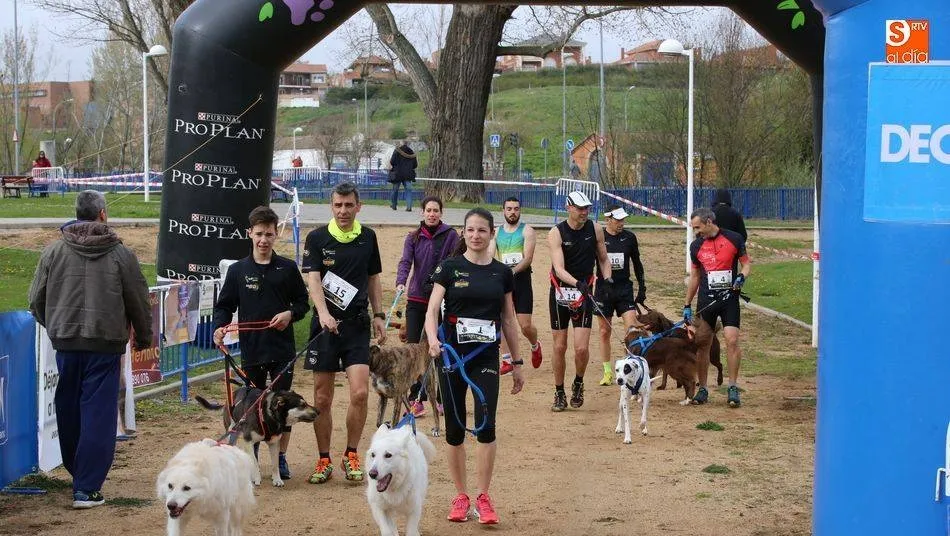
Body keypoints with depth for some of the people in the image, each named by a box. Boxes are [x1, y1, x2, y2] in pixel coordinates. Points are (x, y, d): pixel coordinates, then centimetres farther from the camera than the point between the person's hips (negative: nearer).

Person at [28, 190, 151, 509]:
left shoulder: (53, 251, 1)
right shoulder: (120, 253, -4)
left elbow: (36, 300, 7)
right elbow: (139, 300, 3)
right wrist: (144, 337, 20)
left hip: (65, 342, 3)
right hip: (105, 344, -3)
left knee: (69, 411, 17)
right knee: (98, 414, -1)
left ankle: (76, 470, 31)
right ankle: (87, 488, -5)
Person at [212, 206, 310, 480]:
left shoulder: (287, 268, 3)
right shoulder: (238, 270, 3)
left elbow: (303, 302, 10)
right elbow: (224, 305, 6)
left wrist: (290, 314, -10)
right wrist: (220, 327, -12)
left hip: (282, 348, 0)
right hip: (251, 350, 0)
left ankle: (281, 457, 14)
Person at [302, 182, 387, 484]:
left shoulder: (368, 238, 8)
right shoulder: (317, 238, -1)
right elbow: (313, 280, -11)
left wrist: (378, 315, 12)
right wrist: (323, 312, -27)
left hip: (357, 324, 1)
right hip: (326, 324, -1)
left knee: (360, 392, -11)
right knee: (322, 397, 3)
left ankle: (351, 455, 7)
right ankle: (324, 460, 16)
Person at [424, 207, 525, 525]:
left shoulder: (501, 273, 6)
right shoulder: (450, 268, 0)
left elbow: (508, 320, 12)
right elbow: (432, 309, -7)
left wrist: (517, 362, 12)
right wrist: (433, 339, -27)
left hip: (486, 358, 0)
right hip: (452, 356, 0)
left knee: (486, 425, -12)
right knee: (454, 428, 5)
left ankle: (482, 497, -1)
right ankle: (460, 495, 18)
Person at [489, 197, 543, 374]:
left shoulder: (527, 231, -2)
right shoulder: (496, 232, 10)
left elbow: (528, 258, -12)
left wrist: (513, 271, -29)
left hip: (522, 281, -3)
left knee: (525, 325, -5)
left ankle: (535, 346, 26)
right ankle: (507, 361, 9)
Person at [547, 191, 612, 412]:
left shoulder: (595, 230, -2)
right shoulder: (556, 234, -11)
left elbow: (603, 259, 12)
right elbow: (559, 269, -23)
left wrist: (607, 278, -7)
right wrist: (576, 283, -40)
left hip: (583, 293, 1)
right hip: (560, 292, -1)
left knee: (582, 348, -9)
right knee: (560, 347, 5)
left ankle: (578, 384, 19)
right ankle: (559, 394, 19)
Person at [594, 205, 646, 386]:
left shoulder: (629, 237, 2)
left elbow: (637, 263, 12)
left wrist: (642, 288, 11)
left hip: (624, 289, 1)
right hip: (603, 289, -1)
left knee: (632, 329, -11)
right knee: (605, 332, 5)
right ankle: (608, 373, 15)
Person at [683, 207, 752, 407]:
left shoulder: (734, 239, -3)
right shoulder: (696, 246, 6)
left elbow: (746, 263, 5)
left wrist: (742, 276, -17)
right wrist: (687, 306, 14)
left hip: (729, 297, -3)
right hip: (706, 299, 3)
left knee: (732, 340, -13)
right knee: (702, 343, 3)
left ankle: (733, 388, -5)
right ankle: (702, 389, 13)